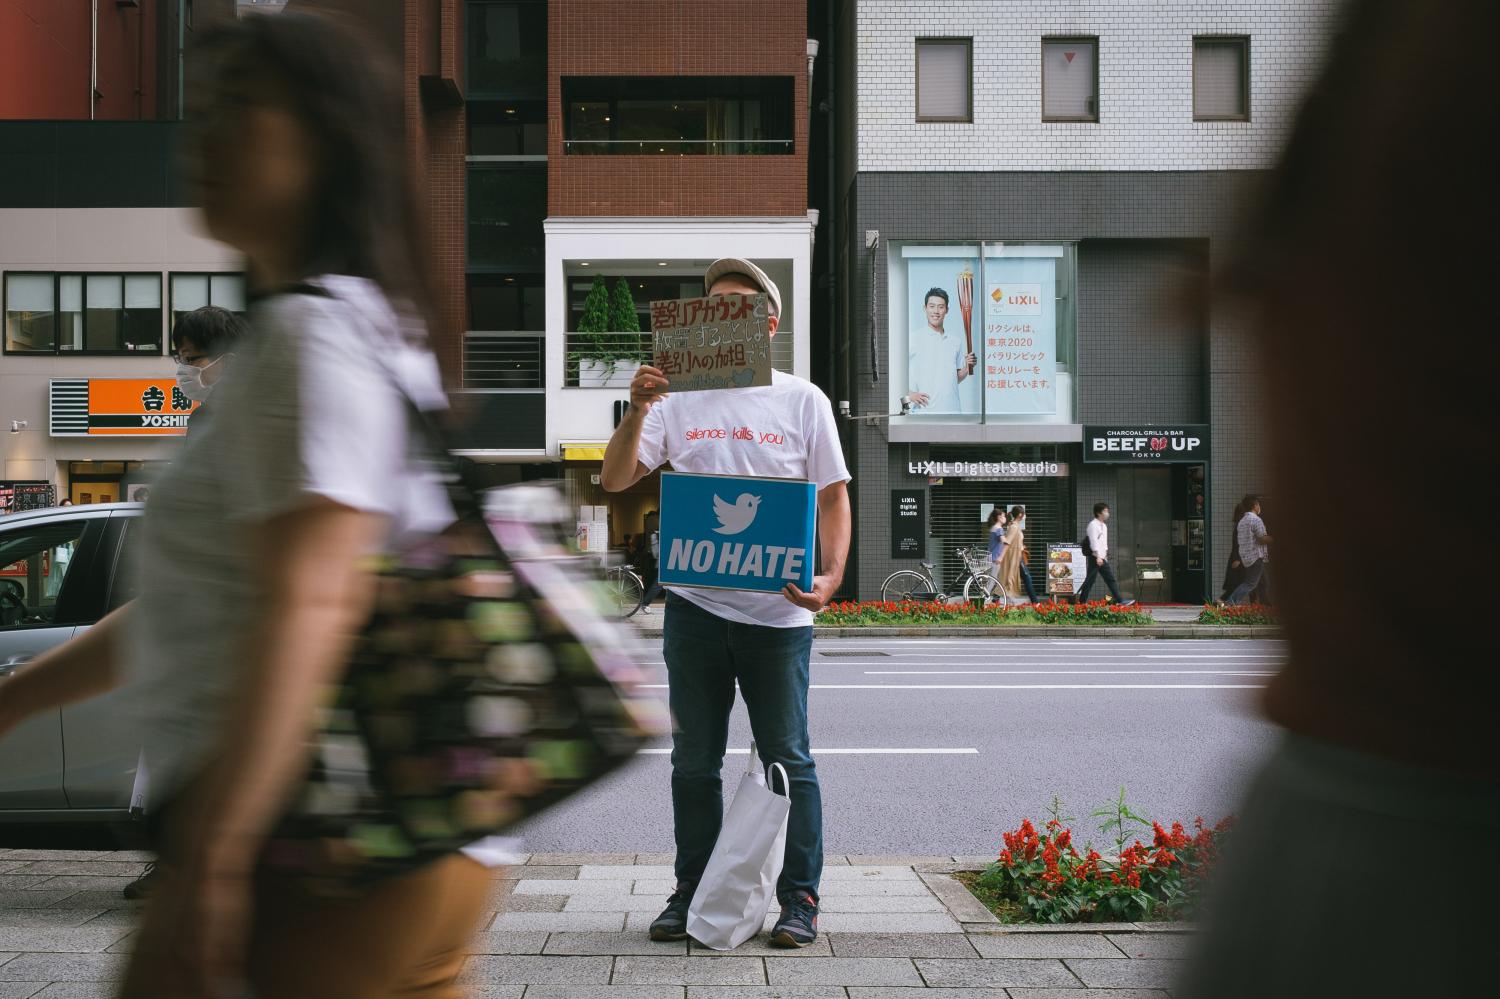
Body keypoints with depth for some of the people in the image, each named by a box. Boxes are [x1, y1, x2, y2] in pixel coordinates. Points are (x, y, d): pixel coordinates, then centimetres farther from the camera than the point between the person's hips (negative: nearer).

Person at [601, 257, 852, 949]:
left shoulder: (801, 400, 4)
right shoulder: (678, 397, 7)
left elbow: (834, 497, 3)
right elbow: (615, 480, 1)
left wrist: (830, 577, -12)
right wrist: (636, 412, -15)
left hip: (778, 612, -2)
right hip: (694, 606, 2)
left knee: (787, 760, 3)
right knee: (694, 761, 11)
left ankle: (799, 900, 12)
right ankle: (691, 893, 22)